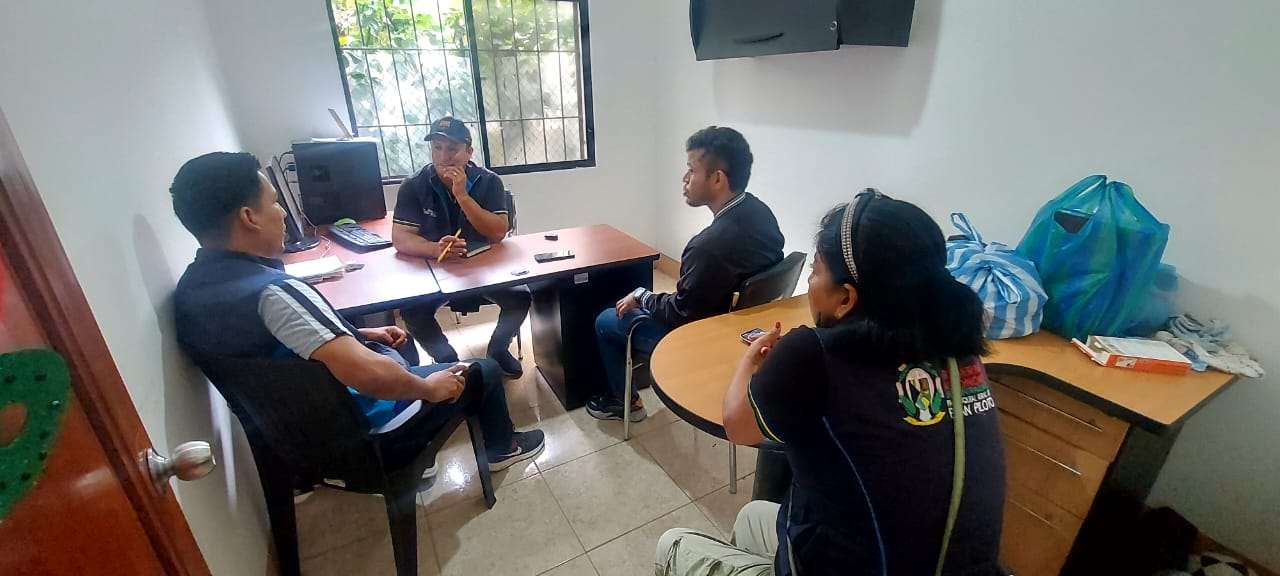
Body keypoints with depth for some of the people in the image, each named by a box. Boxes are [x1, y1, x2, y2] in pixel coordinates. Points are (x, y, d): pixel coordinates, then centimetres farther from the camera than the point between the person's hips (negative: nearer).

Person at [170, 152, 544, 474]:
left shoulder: (189, 289, -4)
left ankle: (417, 449, 41)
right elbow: (368, 374, -40)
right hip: (358, 428, -8)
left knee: (396, 348, 32)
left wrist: (359, 336, 8)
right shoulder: (274, 291, -34)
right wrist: (428, 388, -22)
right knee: (483, 372, 8)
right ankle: (501, 448, 36)